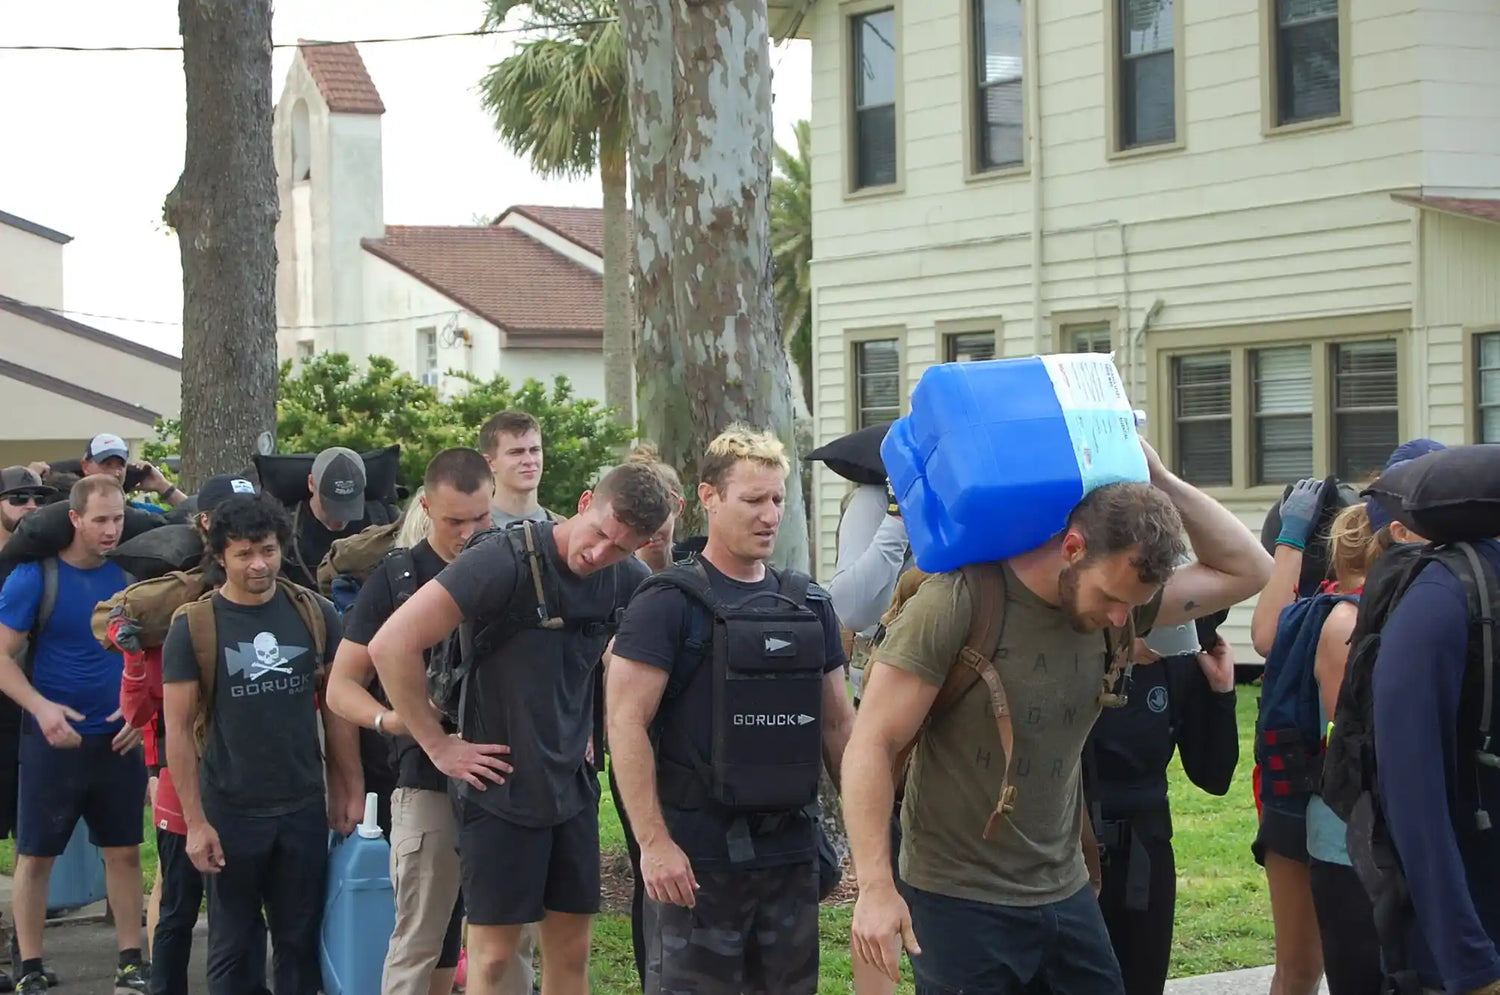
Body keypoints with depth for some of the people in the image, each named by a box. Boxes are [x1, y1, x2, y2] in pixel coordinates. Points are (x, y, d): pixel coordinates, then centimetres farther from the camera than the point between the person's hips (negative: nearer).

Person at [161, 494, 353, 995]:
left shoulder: (314, 614, 1)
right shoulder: (194, 626, -6)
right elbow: (178, 730, -5)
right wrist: (195, 822, -9)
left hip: (304, 808, 2)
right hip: (231, 812, -2)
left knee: (301, 940, 9)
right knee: (232, 948, 7)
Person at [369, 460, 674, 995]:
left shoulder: (625, 578, 0)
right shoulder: (507, 559, -19)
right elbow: (391, 645, -23)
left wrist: (592, 732, 10)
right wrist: (439, 745, -16)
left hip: (573, 789, 6)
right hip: (500, 790, -6)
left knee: (571, 949, 11)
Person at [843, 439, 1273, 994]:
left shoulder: (1121, 603, 1)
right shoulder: (958, 603, -17)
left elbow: (1248, 570, 8)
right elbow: (872, 746, -17)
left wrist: (1159, 481, -4)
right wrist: (876, 887, -24)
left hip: (1065, 893, 6)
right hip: (958, 900, -6)